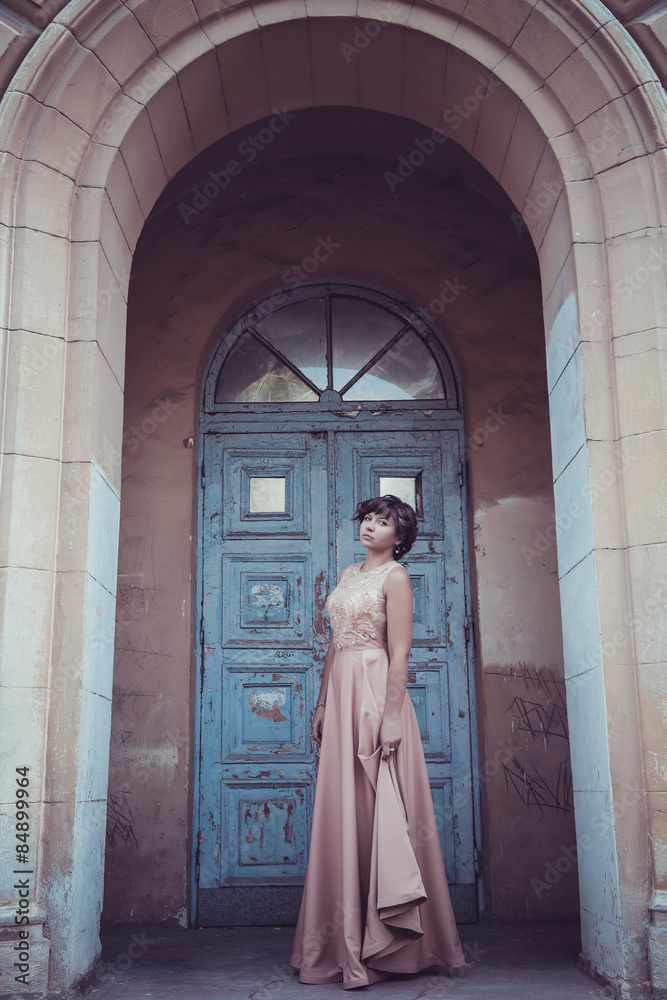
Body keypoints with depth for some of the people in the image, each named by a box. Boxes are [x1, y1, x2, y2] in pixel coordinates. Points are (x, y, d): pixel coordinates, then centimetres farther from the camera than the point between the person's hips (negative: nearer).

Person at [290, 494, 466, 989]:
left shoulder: (395, 577, -5)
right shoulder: (349, 574, 18)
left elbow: (400, 653, -12)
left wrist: (391, 716, -19)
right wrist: (323, 702, 16)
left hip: (376, 693, -7)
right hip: (342, 694, 7)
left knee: (382, 813, -4)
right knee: (343, 816, 8)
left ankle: (386, 939, 5)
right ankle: (347, 943, 16)